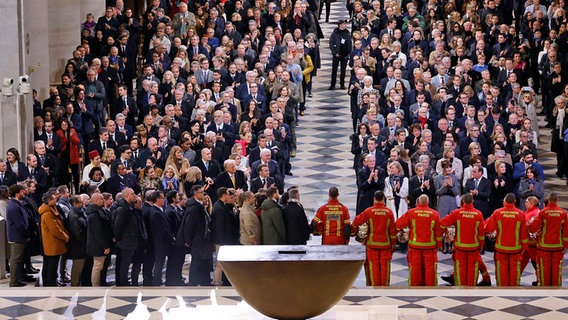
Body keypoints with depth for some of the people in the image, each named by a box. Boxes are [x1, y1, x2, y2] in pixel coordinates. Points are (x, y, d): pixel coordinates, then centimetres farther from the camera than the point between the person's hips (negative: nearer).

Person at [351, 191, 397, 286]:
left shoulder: (369, 211, -7)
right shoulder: (389, 212, -1)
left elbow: (356, 221, -6)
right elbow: (392, 229, 2)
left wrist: (353, 230, 15)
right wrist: (393, 243, 10)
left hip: (372, 243, -1)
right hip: (386, 244, 1)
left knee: (373, 265, 3)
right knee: (385, 266, 6)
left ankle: (374, 285, 3)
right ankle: (384, 285, 9)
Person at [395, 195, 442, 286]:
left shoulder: (410, 213, -7)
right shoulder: (434, 214, -4)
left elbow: (398, 225, -6)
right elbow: (438, 231, 0)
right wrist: (439, 245, 9)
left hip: (415, 245, 0)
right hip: (430, 246, 0)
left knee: (415, 267, 9)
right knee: (430, 267, 7)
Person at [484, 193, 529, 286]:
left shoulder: (497, 213, -9)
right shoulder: (521, 214, -7)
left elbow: (488, 229, -5)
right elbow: (524, 232, -1)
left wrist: (487, 221, 15)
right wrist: (525, 246, 9)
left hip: (501, 247, 0)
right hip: (516, 247, 0)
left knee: (502, 268, 8)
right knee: (514, 268, 8)